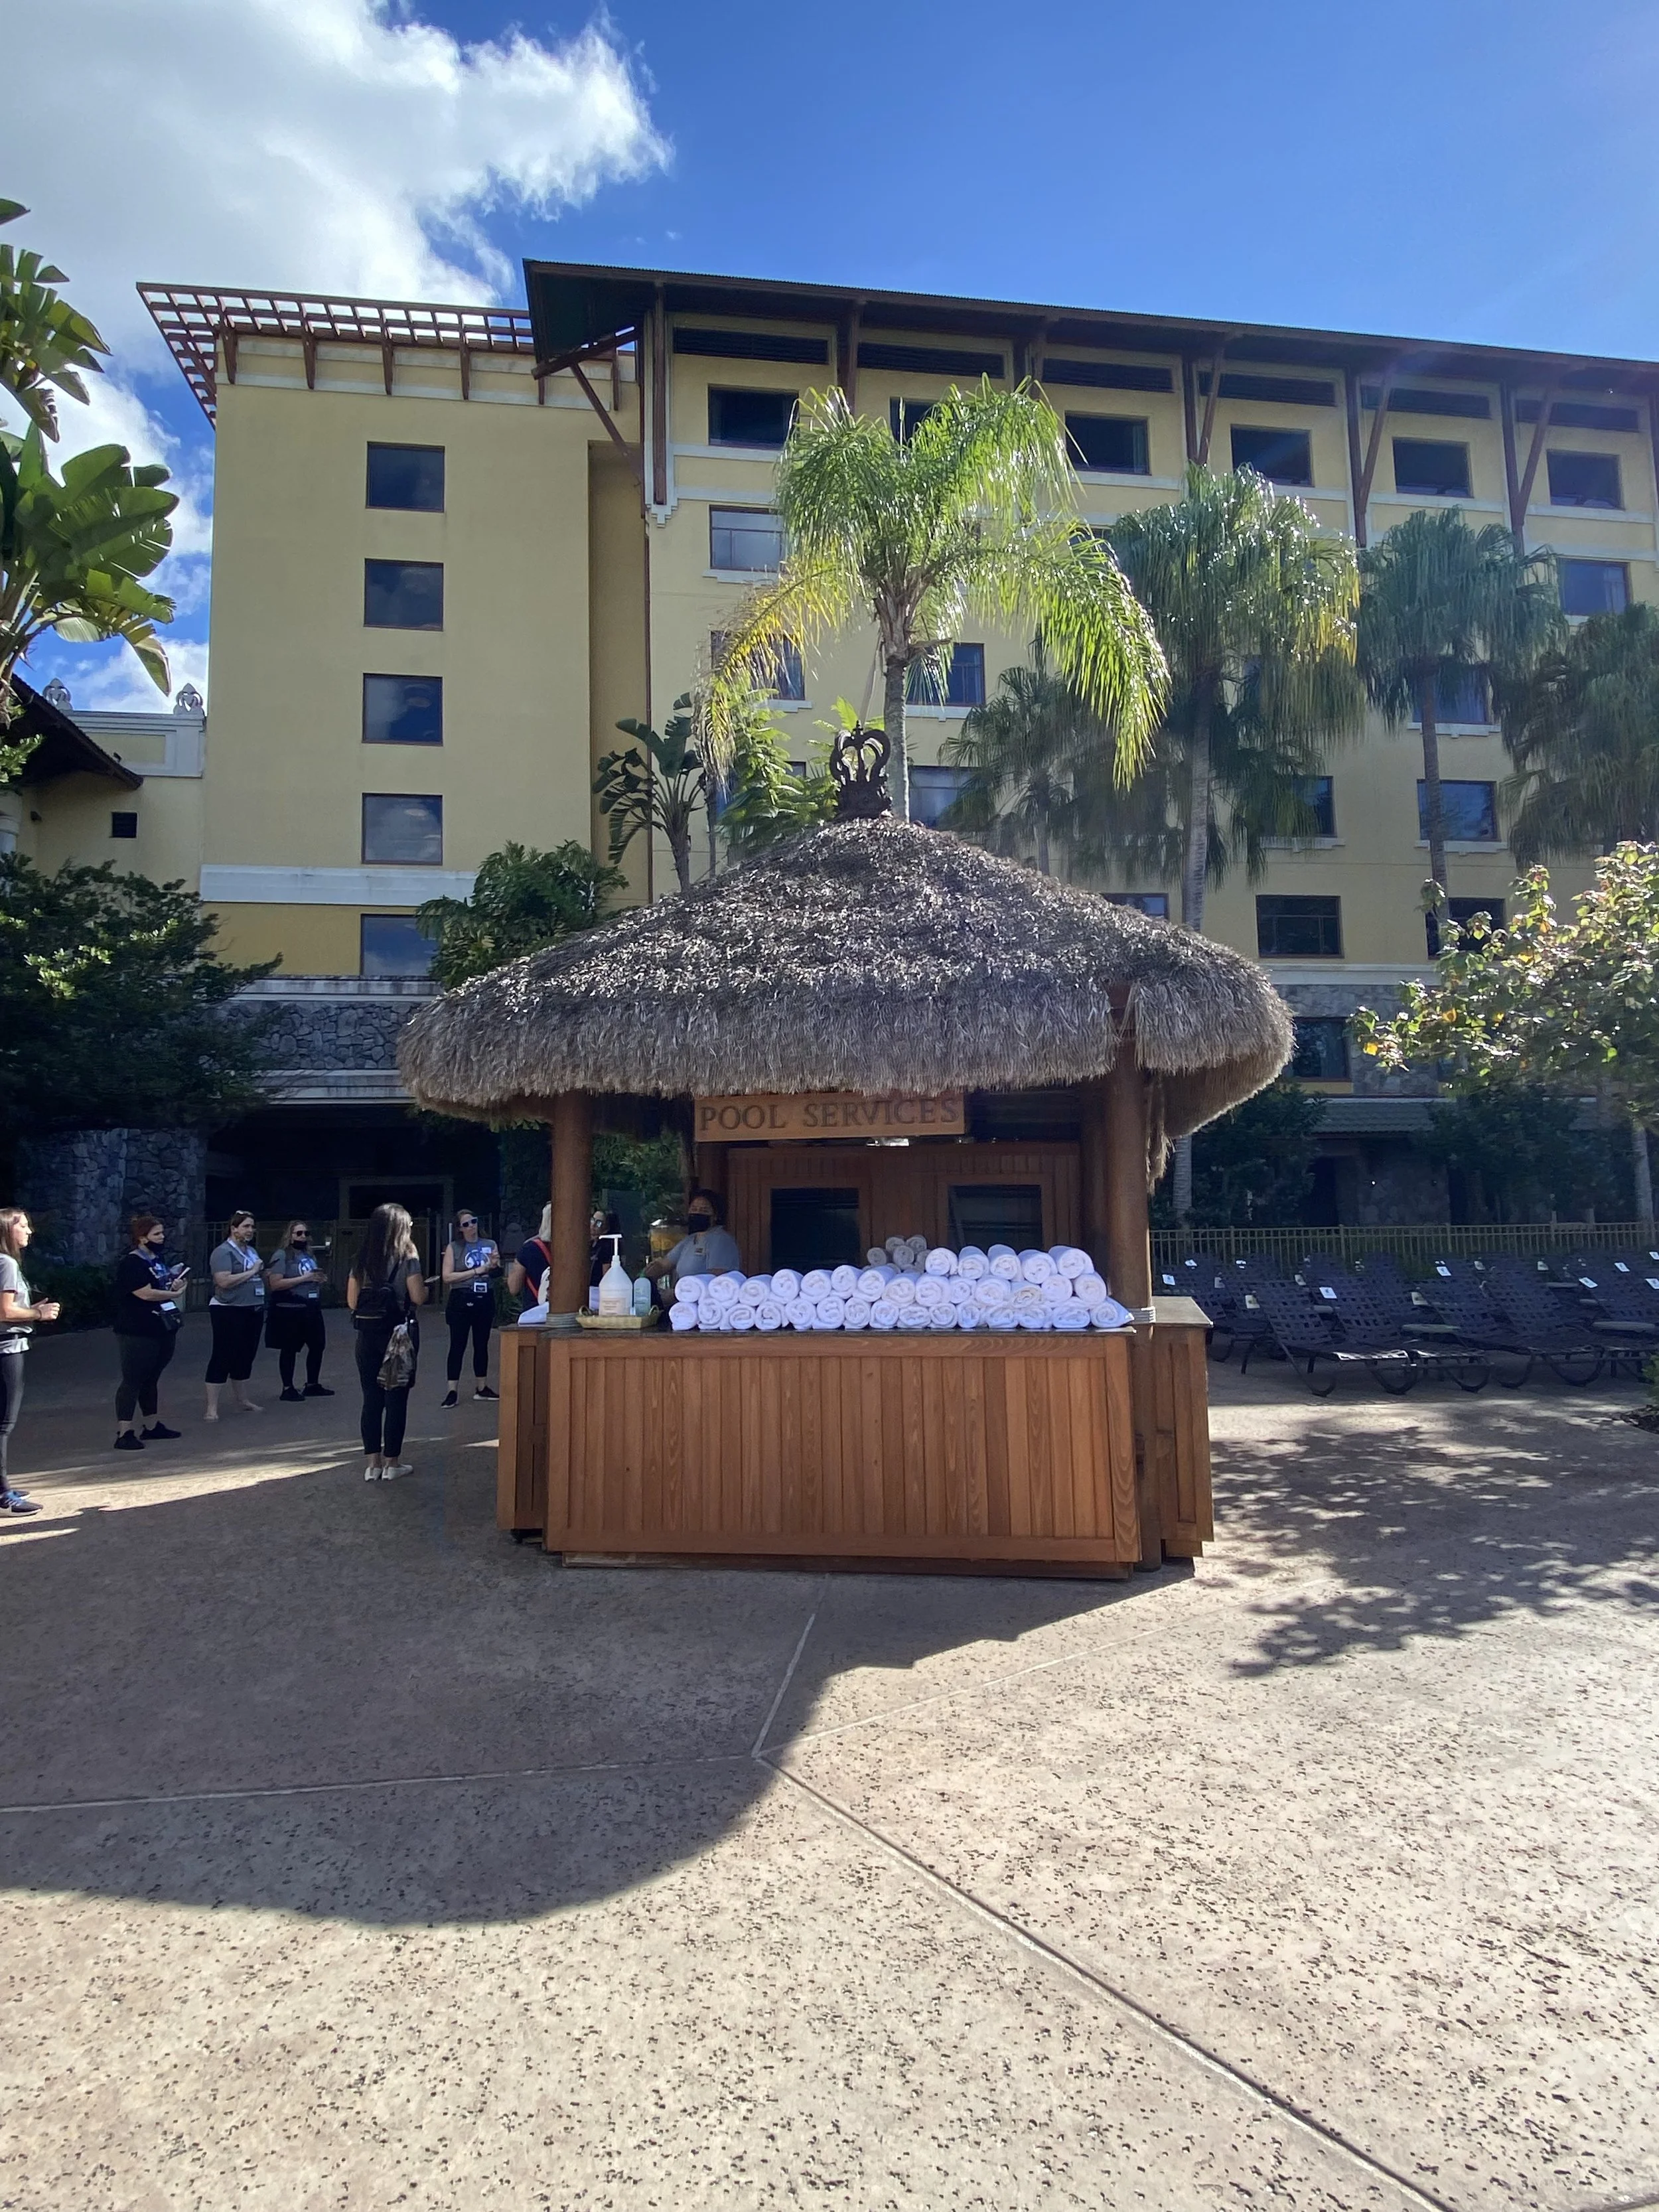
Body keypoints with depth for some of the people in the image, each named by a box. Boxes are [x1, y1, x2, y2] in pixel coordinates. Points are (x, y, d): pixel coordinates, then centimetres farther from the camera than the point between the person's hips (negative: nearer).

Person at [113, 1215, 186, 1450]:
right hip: (138, 1334, -9)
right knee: (132, 1382, -6)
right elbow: (146, 1293, -23)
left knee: (151, 1380, 16)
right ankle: (124, 1434, -3)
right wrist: (175, 1294, -10)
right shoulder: (132, 1264, -14)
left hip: (162, 1331, 9)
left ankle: (153, 1426, 25)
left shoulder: (158, 1260, 14)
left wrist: (177, 1282, 5)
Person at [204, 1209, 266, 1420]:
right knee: (223, 1358, -5)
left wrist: (263, 1272, 5)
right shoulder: (223, 1252, -10)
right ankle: (212, 1407, -1)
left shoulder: (251, 1251, 15)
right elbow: (224, 1281, -23)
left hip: (253, 1311, 8)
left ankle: (240, 1399, 26)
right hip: (229, 1311, -8)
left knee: (245, 1356, 14)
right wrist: (252, 1272, -17)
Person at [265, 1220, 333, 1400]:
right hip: (290, 1311, -8)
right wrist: (303, 1278, -20)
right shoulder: (282, 1255, -8)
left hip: (311, 1310, 8)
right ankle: (288, 1388, 11)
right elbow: (275, 1284, -19)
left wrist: (321, 1279, 6)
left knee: (318, 1346, 11)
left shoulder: (310, 1255, 15)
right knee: (289, 1350, 2)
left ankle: (312, 1385, 24)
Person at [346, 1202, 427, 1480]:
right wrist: (424, 1285, 10)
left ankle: (372, 1463, 13)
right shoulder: (407, 1258, -7)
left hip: (367, 1333, 4)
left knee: (371, 1398, 9)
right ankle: (391, 1462, 9)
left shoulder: (361, 1260, 5)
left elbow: (352, 1301, 5)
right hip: (399, 1332, -4)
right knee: (397, 1397, 4)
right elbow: (418, 1298, -11)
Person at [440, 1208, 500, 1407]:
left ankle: (481, 1387, 19)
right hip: (461, 1301, -3)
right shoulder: (453, 1248, 0)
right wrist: (475, 1272, -12)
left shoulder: (490, 1245, 8)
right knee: (458, 1345, -2)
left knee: (482, 1344, 10)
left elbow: (498, 1273, 12)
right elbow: (447, 1277, -8)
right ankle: (452, 1391, 0)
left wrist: (494, 1265, -11)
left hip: (485, 1300, 3)